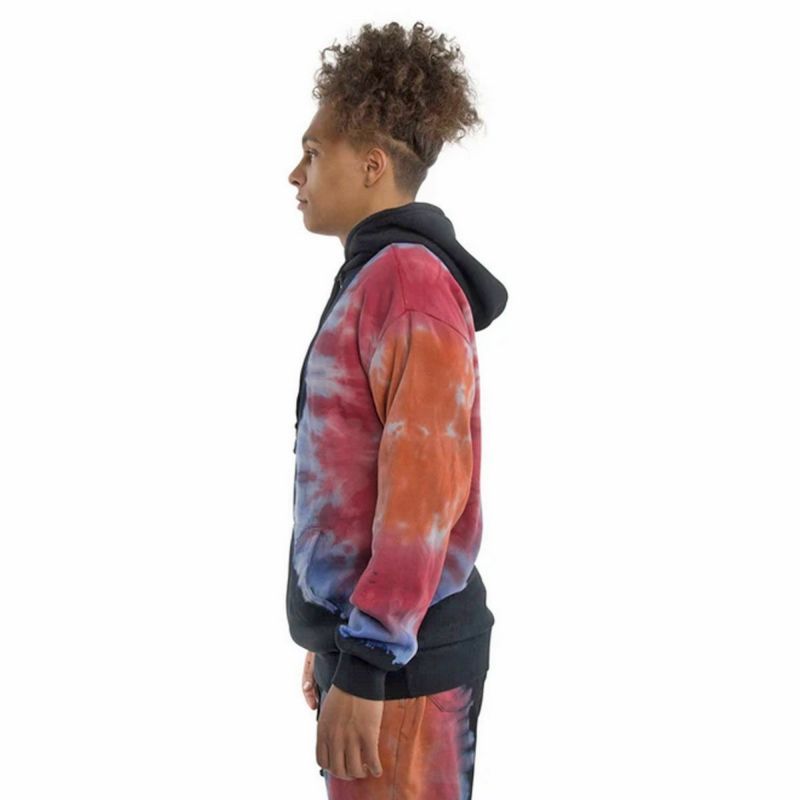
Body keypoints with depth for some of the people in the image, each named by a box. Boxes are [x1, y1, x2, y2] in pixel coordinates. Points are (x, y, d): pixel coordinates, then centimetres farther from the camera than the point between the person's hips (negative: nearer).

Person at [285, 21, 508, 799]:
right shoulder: (372, 278, 13)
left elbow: (425, 480, -22)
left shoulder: (409, 276, -15)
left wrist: (367, 662, -21)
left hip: (400, 650, -9)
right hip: (360, 630, 9)